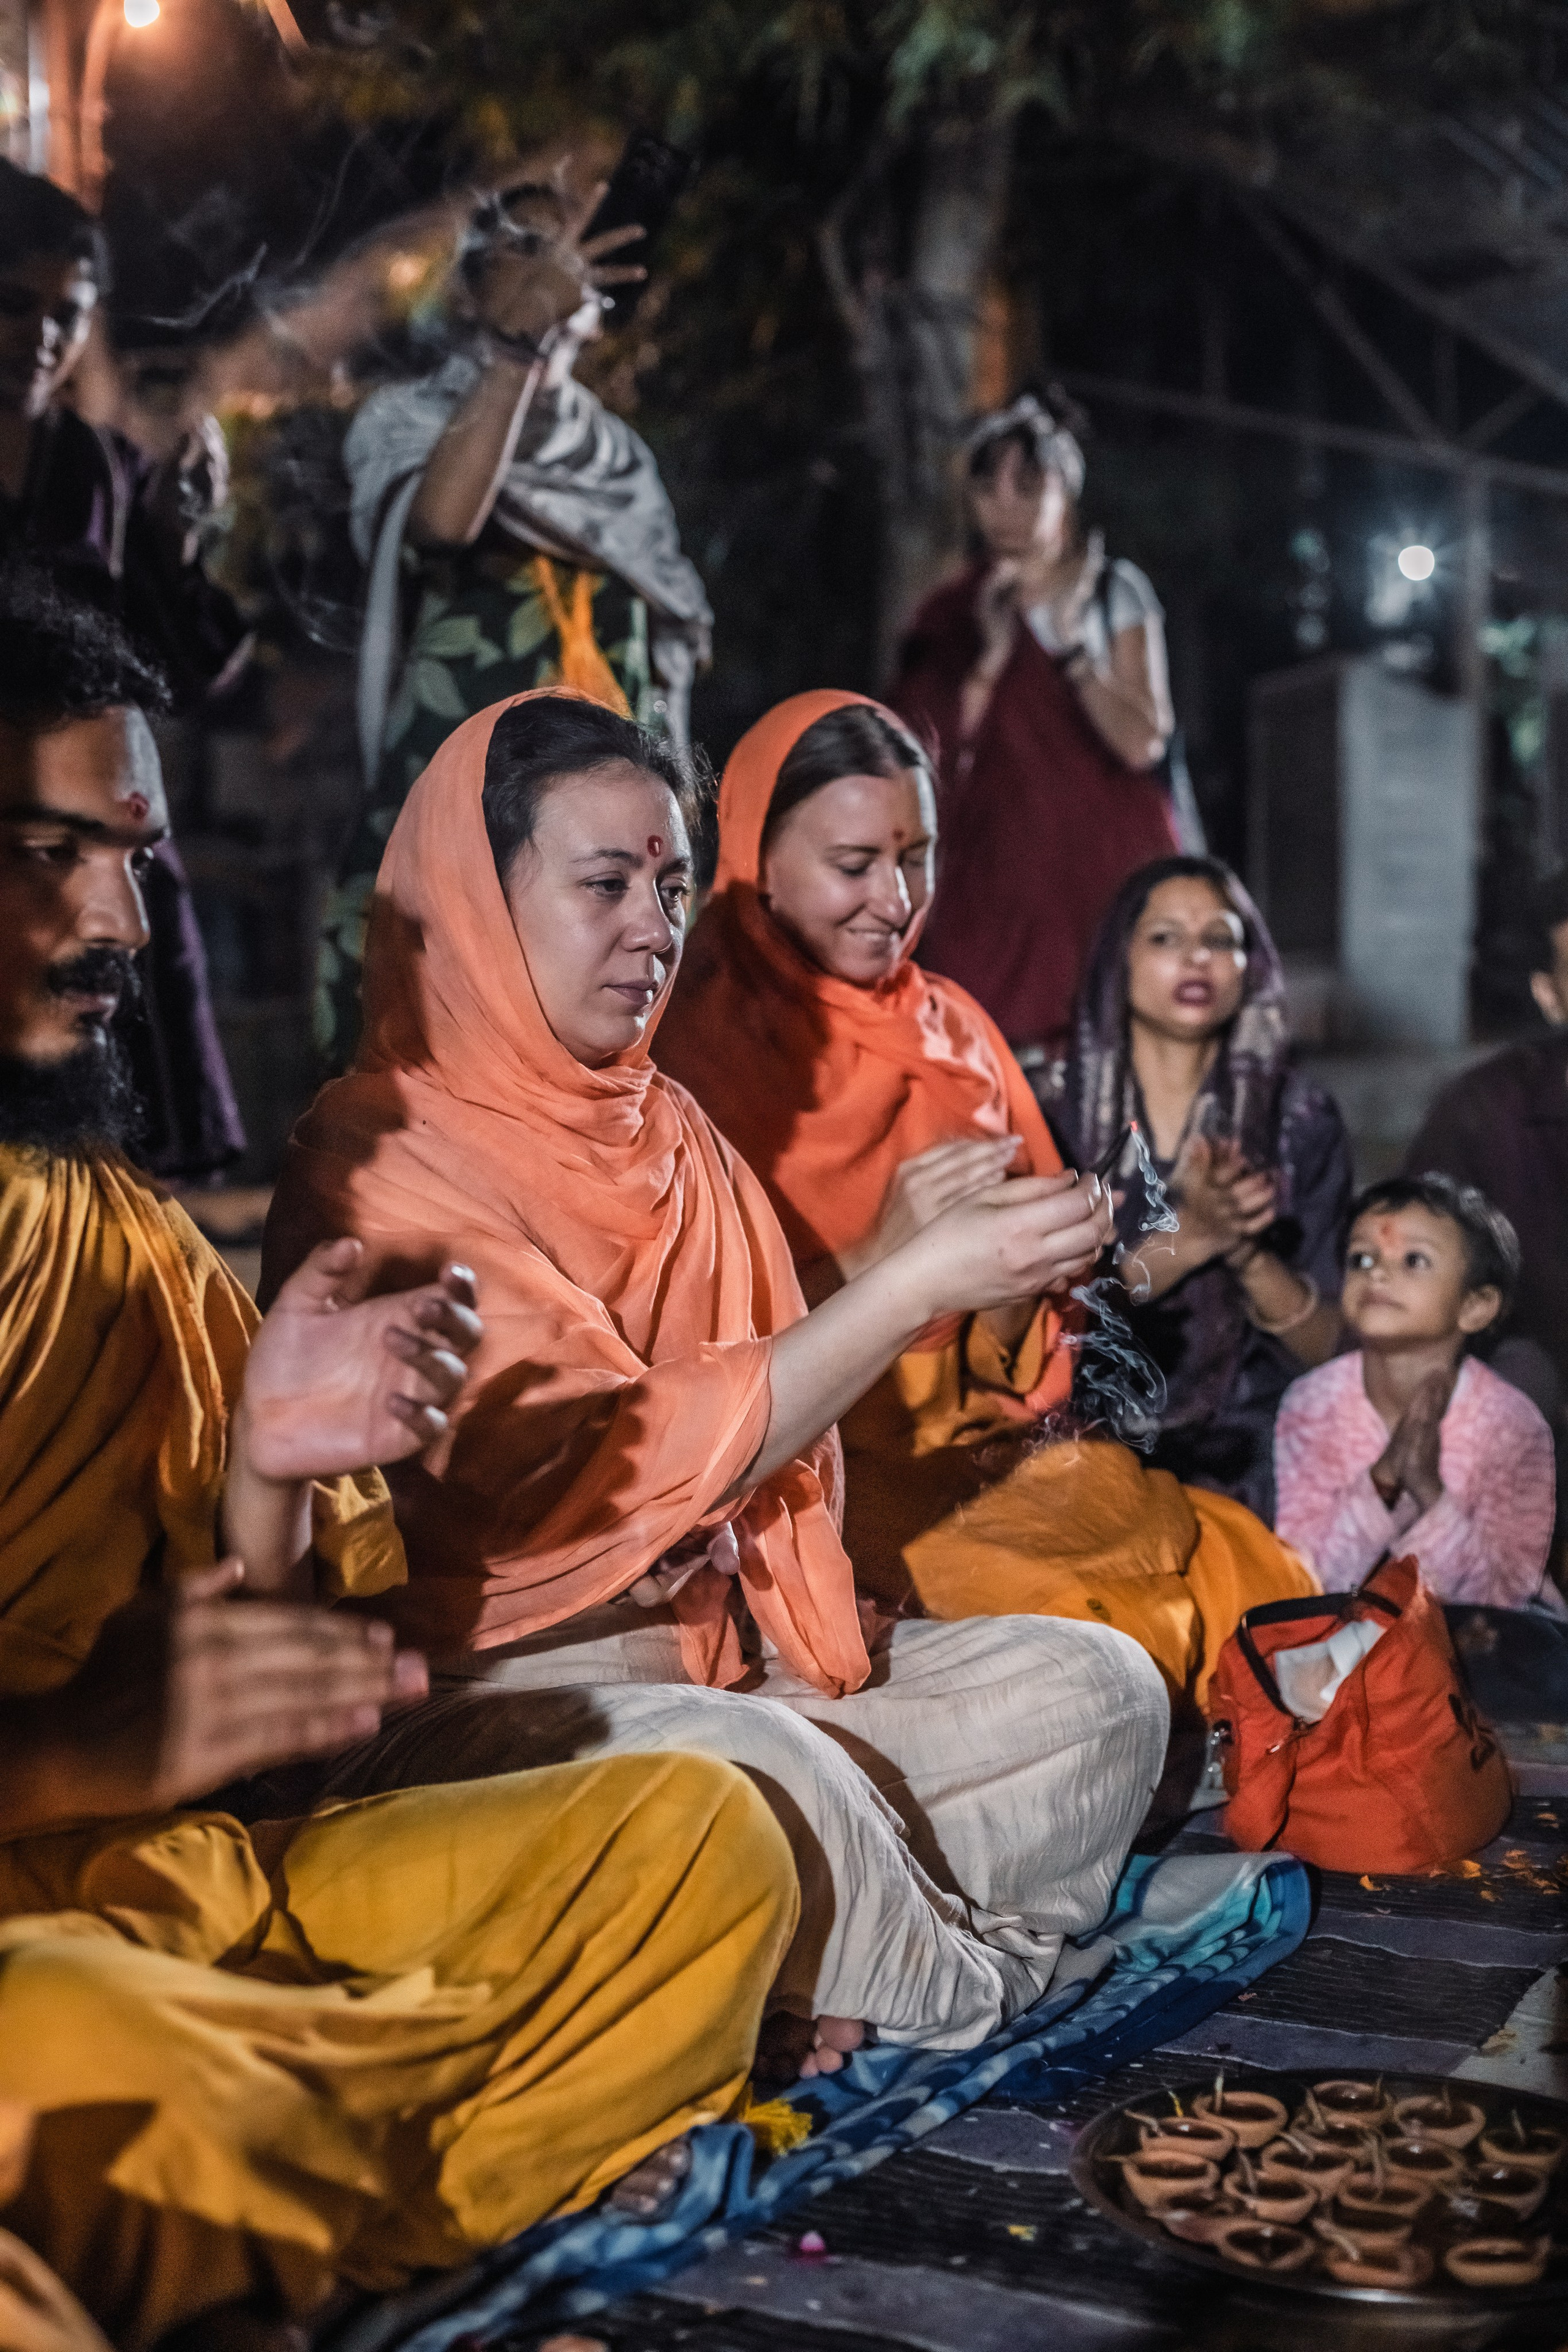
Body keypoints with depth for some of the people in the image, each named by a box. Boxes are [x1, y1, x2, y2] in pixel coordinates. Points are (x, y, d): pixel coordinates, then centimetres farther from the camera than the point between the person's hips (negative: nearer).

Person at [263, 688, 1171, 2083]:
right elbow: (616, 1465, -21)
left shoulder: (668, 1133, 12)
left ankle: (834, 1976, -15)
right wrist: (918, 1285, -22)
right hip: (489, 1691, -8)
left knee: (1094, 1687, 0)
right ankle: (955, 1995, -5)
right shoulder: (382, 1158, -13)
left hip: (723, 1659, 9)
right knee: (756, 1776, -35)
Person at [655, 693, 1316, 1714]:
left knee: (1259, 1583, -17)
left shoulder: (952, 1026, 15)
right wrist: (878, 1256, -22)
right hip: (817, 1466, -6)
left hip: (988, 1442, 6)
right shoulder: (700, 1042, -5)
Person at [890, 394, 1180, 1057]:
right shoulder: (953, 615, 12)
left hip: (1102, 859, -1)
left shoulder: (1116, 593, 6)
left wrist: (1066, 642, -12)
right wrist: (992, 655, -6)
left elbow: (1143, 742, -5)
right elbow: (930, 755, 3)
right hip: (998, 864, 1)